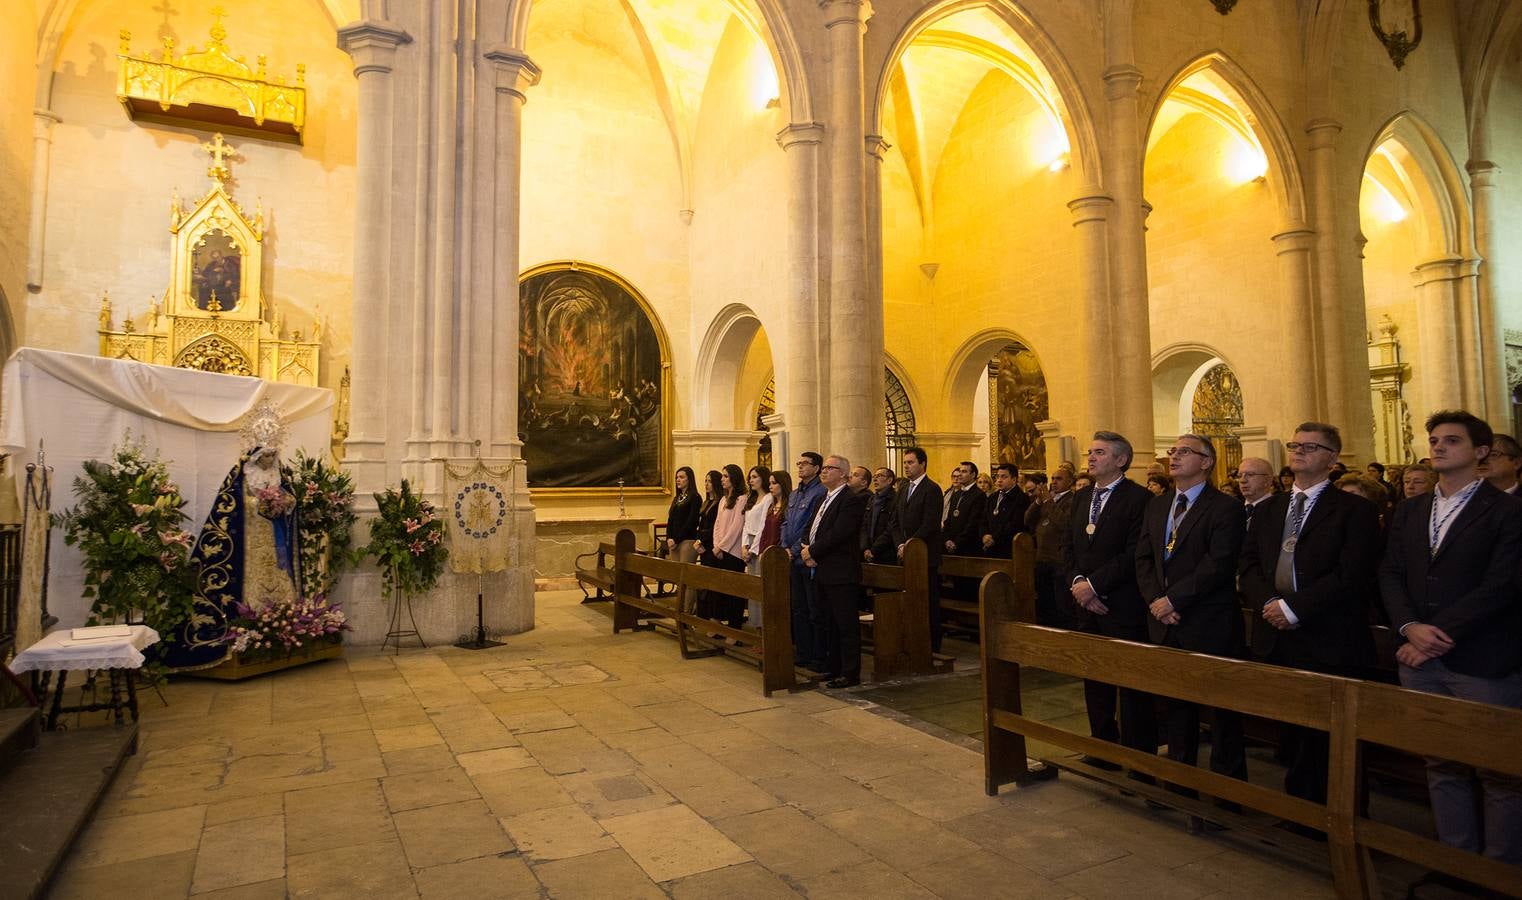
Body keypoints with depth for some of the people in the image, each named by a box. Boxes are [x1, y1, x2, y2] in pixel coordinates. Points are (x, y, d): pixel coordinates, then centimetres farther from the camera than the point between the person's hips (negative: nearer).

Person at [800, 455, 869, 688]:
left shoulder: (851, 500, -12)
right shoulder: (825, 498, 18)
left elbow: (838, 534, -20)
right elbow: (813, 530, 16)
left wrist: (813, 552, -12)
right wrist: (807, 551, -3)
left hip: (841, 572, -9)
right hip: (823, 572, 9)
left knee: (846, 624, -1)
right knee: (831, 623, 16)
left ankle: (850, 673, 6)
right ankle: (832, 668, 26)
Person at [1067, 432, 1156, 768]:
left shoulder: (1138, 498, -9)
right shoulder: (1081, 498, 14)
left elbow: (1135, 555, -17)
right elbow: (1070, 548, 12)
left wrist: (1093, 584, -16)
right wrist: (1076, 583, -4)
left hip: (1123, 607, -7)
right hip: (1086, 604, 7)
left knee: (1132, 684, 3)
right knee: (1094, 682, 15)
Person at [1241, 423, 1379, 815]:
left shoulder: (1355, 510, -2)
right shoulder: (1269, 509, 15)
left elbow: (1352, 574, -13)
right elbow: (1249, 565, 9)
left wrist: (1293, 606, -17)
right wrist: (1268, 602, -9)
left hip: (1328, 644, -5)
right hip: (1275, 638, 5)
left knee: (1325, 736, 3)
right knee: (1291, 734, 13)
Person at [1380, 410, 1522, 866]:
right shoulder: (1409, 511, 12)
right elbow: (1390, 573, 8)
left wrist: (1441, 636, -15)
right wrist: (1410, 627, -8)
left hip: (1483, 662, -5)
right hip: (1421, 659, 5)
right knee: (1441, 766, 13)